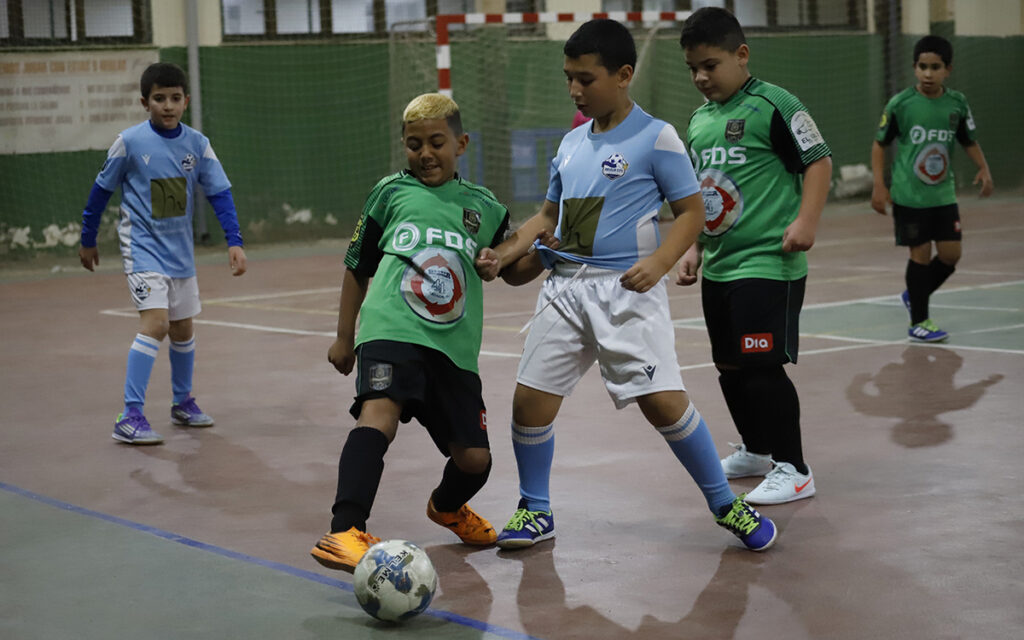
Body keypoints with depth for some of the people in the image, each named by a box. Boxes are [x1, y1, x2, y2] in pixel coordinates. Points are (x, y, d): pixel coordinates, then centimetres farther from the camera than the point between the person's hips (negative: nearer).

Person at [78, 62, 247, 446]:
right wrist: (87, 241, 7)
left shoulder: (197, 144, -3)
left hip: (179, 250, 5)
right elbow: (101, 190, -1)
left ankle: (182, 403, 35)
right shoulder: (130, 142, -12)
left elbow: (219, 193, -3)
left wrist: (234, 242, -15)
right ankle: (130, 417, -20)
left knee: (183, 328, 15)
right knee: (156, 322, -20)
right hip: (142, 247, -5)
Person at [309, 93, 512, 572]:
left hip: (455, 347, 3)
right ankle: (345, 533, -41)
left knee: (474, 459, 1)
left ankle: (447, 506, 38)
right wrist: (344, 336, 21)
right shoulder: (391, 192, 13)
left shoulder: (483, 207, 17)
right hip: (391, 331, -3)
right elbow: (357, 267, 21)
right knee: (380, 411, -30)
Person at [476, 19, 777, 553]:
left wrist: (658, 262, -20)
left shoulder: (655, 137, -4)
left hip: (626, 289, -6)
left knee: (663, 401, -12)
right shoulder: (571, 143, 15)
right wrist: (509, 253, 8)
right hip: (565, 285, 6)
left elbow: (692, 211, -4)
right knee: (529, 399, 0)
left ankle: (725, 504, 7)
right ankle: (535, 510, 20)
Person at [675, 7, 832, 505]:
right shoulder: (698, 121, 13)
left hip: (768, 264, -8)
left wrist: (806, 221, -23)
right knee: (729, 367, 16)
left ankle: (793, 470, -2)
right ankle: (755, 450, 36)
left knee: (762, 366, -11)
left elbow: (818, 161, -12)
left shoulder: (773, 105, -10)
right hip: (718, 268, 8)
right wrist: (694, 248, 18)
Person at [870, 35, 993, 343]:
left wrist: (983, 168, -2)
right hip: (909, 196, -4)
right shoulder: (900, 104, -9)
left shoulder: (957, 104, 0)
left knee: (950, 254, 3)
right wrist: (879, 185, -6)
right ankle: (919, 321, 13)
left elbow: (969, 141, 14)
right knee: (921, 253, -1)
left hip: (943, 194, 4)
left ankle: (914, 296, 29)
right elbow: (880, 143, -1)